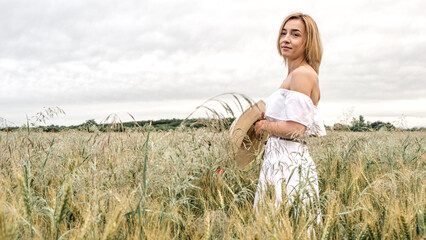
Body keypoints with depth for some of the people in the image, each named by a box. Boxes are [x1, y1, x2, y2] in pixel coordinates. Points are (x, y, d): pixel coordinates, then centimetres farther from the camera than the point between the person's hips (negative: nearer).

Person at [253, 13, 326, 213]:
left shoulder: (302, 73, -14)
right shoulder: (294, 75, 16)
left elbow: (296, 128, -21)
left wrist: (264, 125, -7)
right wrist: (268, 119, 14)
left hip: (289, 162, -10)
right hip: (279, 158, 10)